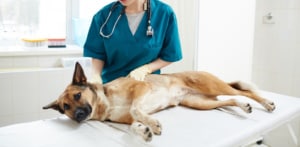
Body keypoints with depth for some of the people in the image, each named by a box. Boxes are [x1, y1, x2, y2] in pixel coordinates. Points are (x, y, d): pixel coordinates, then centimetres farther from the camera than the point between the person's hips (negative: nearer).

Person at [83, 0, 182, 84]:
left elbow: (170, 56, -4)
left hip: (147, 82, 0)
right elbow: (97, 53, -1)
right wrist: (96, 76, -19)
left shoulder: (165, 13, -13)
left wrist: (145, 69, -17)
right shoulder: (104, 14, -11)